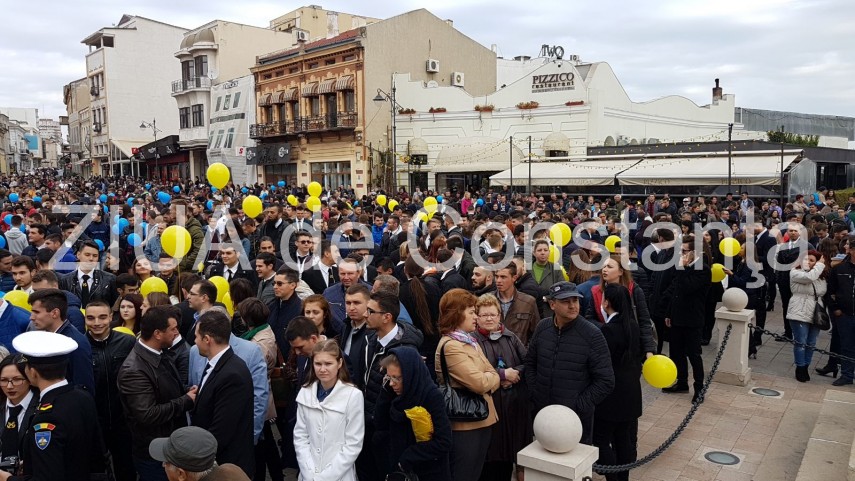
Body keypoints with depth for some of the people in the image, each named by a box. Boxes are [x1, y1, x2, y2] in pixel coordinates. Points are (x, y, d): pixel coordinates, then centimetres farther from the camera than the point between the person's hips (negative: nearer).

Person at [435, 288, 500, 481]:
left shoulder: (469, 341, 12)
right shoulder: (451, 346, -20)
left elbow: (489, 375, 9)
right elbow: (479, 382, -26)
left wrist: (490, 379, -14)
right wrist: (500, 375, -7)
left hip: (481, 420, 9)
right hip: (465, 424, -9)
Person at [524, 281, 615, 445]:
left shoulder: (592, 335, -14)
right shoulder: (542, 327, -1)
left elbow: (606, 381, -12)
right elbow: (530, 363, 12)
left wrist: (578, 407, -13)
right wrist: (535, 394, 2)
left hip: (577, 419, -4)